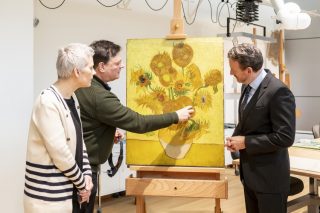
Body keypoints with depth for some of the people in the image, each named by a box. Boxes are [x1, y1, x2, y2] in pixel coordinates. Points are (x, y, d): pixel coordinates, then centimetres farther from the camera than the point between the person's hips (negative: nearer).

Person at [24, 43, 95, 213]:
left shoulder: (72, 98, 7)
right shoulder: (47, 101, -19)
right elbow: (59, 153, -21)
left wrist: (87, 174, 0)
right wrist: (82, 182, -10)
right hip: (49, 194, -8)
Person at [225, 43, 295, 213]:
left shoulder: (278, 92, -22)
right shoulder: (248, 87, 5)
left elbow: (285, 138, -25)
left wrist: (245, 142, -20)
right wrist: (236, 138, -2)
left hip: (269, 177, -8)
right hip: (250, 174, 8)